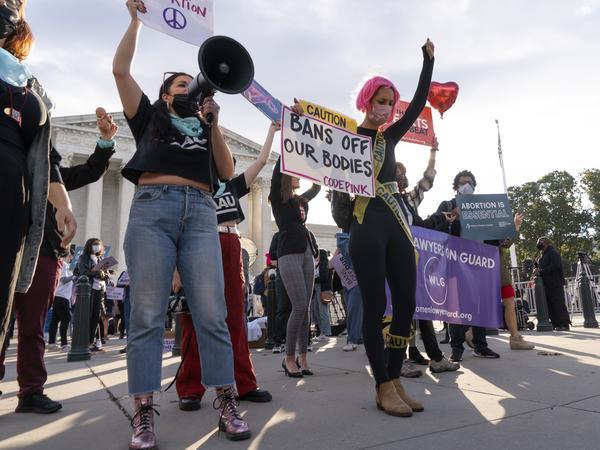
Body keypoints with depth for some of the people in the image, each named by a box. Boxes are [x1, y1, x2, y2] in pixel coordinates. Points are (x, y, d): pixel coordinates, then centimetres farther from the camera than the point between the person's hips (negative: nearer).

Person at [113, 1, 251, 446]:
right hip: (152, 209, -1)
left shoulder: (206, 128, 28)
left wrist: (213, 122, 8)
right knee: (147, 313, -8)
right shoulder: (150, 116, 23)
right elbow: (120, 70, 14)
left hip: (200, 213, 2)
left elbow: (227, 171, 14)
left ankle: (227, 404, -3)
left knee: (211, 312, -7)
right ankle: (144, 413, -4)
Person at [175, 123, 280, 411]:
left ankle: (244, 384, 9)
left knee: (235, 318, 5)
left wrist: (273, 129, 23)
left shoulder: (233, 185, 21)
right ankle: (190, 389, 3)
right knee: (197, 319, -4)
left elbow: (261, 161, 21)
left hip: (232, 249, 5)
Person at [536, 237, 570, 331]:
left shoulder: (553, 252, -8)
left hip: (555, 283, -9)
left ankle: (564, 324, -4)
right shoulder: (542, 255, 20)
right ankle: (555, 324, 12)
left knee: (559, 304, -7)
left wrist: (541, 271, -21)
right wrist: (537, 272, 5)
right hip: (547, 284, 9)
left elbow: (555, 266, -21)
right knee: (550, 305, 7)